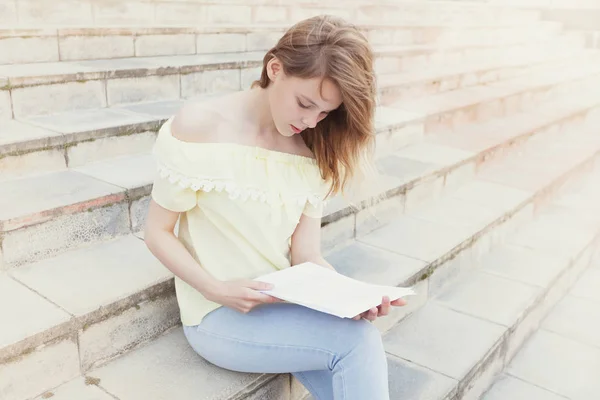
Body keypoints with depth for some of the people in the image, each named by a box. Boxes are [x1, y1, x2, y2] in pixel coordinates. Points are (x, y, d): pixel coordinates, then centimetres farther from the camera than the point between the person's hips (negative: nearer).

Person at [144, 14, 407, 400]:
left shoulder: (313, 154, -1)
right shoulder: (199, 127, -13)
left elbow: (306, 256, -3)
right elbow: (158, 233, -8)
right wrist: (217, 290, -22)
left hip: (286, 303, 4)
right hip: (219, 314, -4)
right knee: (359, 342, -22)